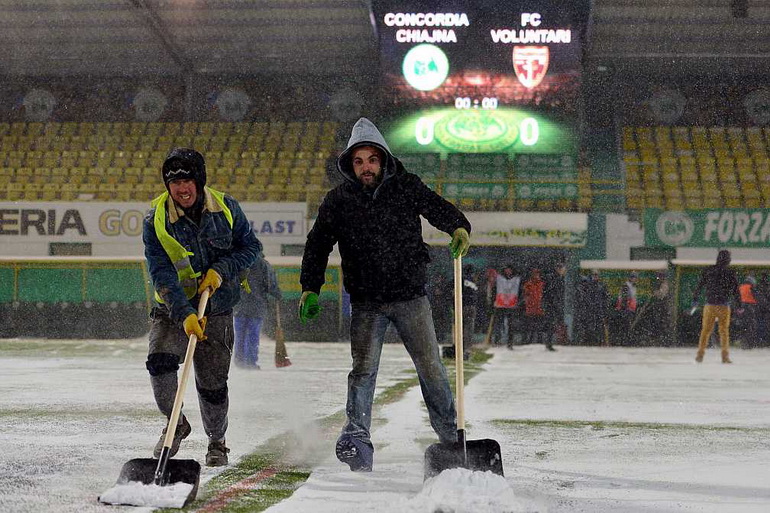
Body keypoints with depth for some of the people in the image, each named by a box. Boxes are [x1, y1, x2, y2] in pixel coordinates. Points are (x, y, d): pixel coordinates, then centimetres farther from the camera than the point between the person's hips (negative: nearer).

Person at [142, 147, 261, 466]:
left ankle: (217, 442, 26)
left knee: (212, 382, 0)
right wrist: (184, 315, -31)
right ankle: (176, 424, 2)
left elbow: (251, 246, 2)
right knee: (159, 360, -23)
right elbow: (162, 274, -19)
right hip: (173, 310, 0)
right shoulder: (156, 221, -13)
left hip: (217, 311, 1)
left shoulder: (225, 208, -7)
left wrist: (221, 270, -16)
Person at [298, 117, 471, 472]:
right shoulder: (337, 201, 0)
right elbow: (317, 247, 5)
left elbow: (437, 208, 0)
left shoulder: (406, 187, 0)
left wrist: (459, 228, -22)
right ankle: (356, 436, -8)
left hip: (411, 297, 0)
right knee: (364, 368, -11)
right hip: (367, 302, 0)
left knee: (430, 366, 4)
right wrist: (310, 289, -4)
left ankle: (450, 435, 18)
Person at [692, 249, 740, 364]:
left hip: (710, 305, 1)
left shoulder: (707, 271, 1)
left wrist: (695, 299, 15)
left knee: (706, 330, 9)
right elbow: (735, 290, 0)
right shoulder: (730, 273, -4)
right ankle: (725, 356, 4)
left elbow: (699, 285, 5)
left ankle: (700, 354, 6)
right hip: (724, 306, -1)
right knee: (724, 331, 6)